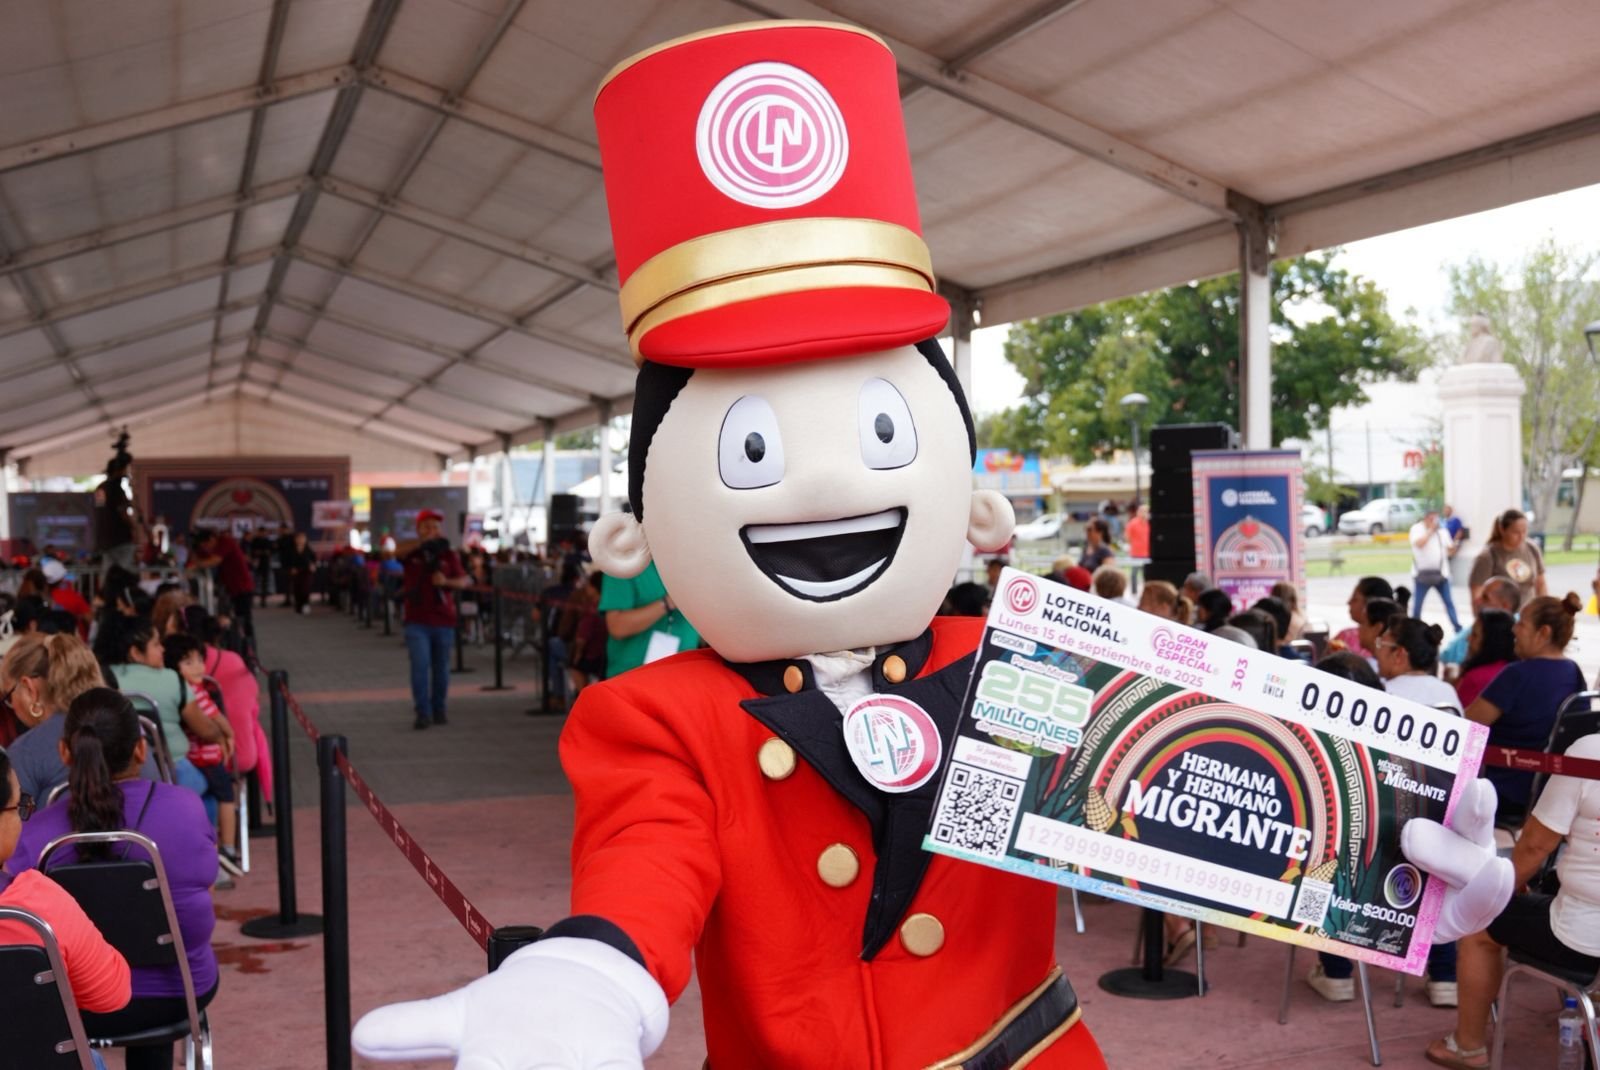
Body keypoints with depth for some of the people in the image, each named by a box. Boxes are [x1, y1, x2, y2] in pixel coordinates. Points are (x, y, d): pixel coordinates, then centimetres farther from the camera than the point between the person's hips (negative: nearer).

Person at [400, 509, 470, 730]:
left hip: (444, 620, 2)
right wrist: (421, 545, -23)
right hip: (417, 620, -2)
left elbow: (464, 580, 4)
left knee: (441, 668, 10)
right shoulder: (411, 553, 2)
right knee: (420, 666, -10)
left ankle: (439, 710, 23)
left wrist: (446, 581, -16)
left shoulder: (448, 555, 6)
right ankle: (422, 713, -8)